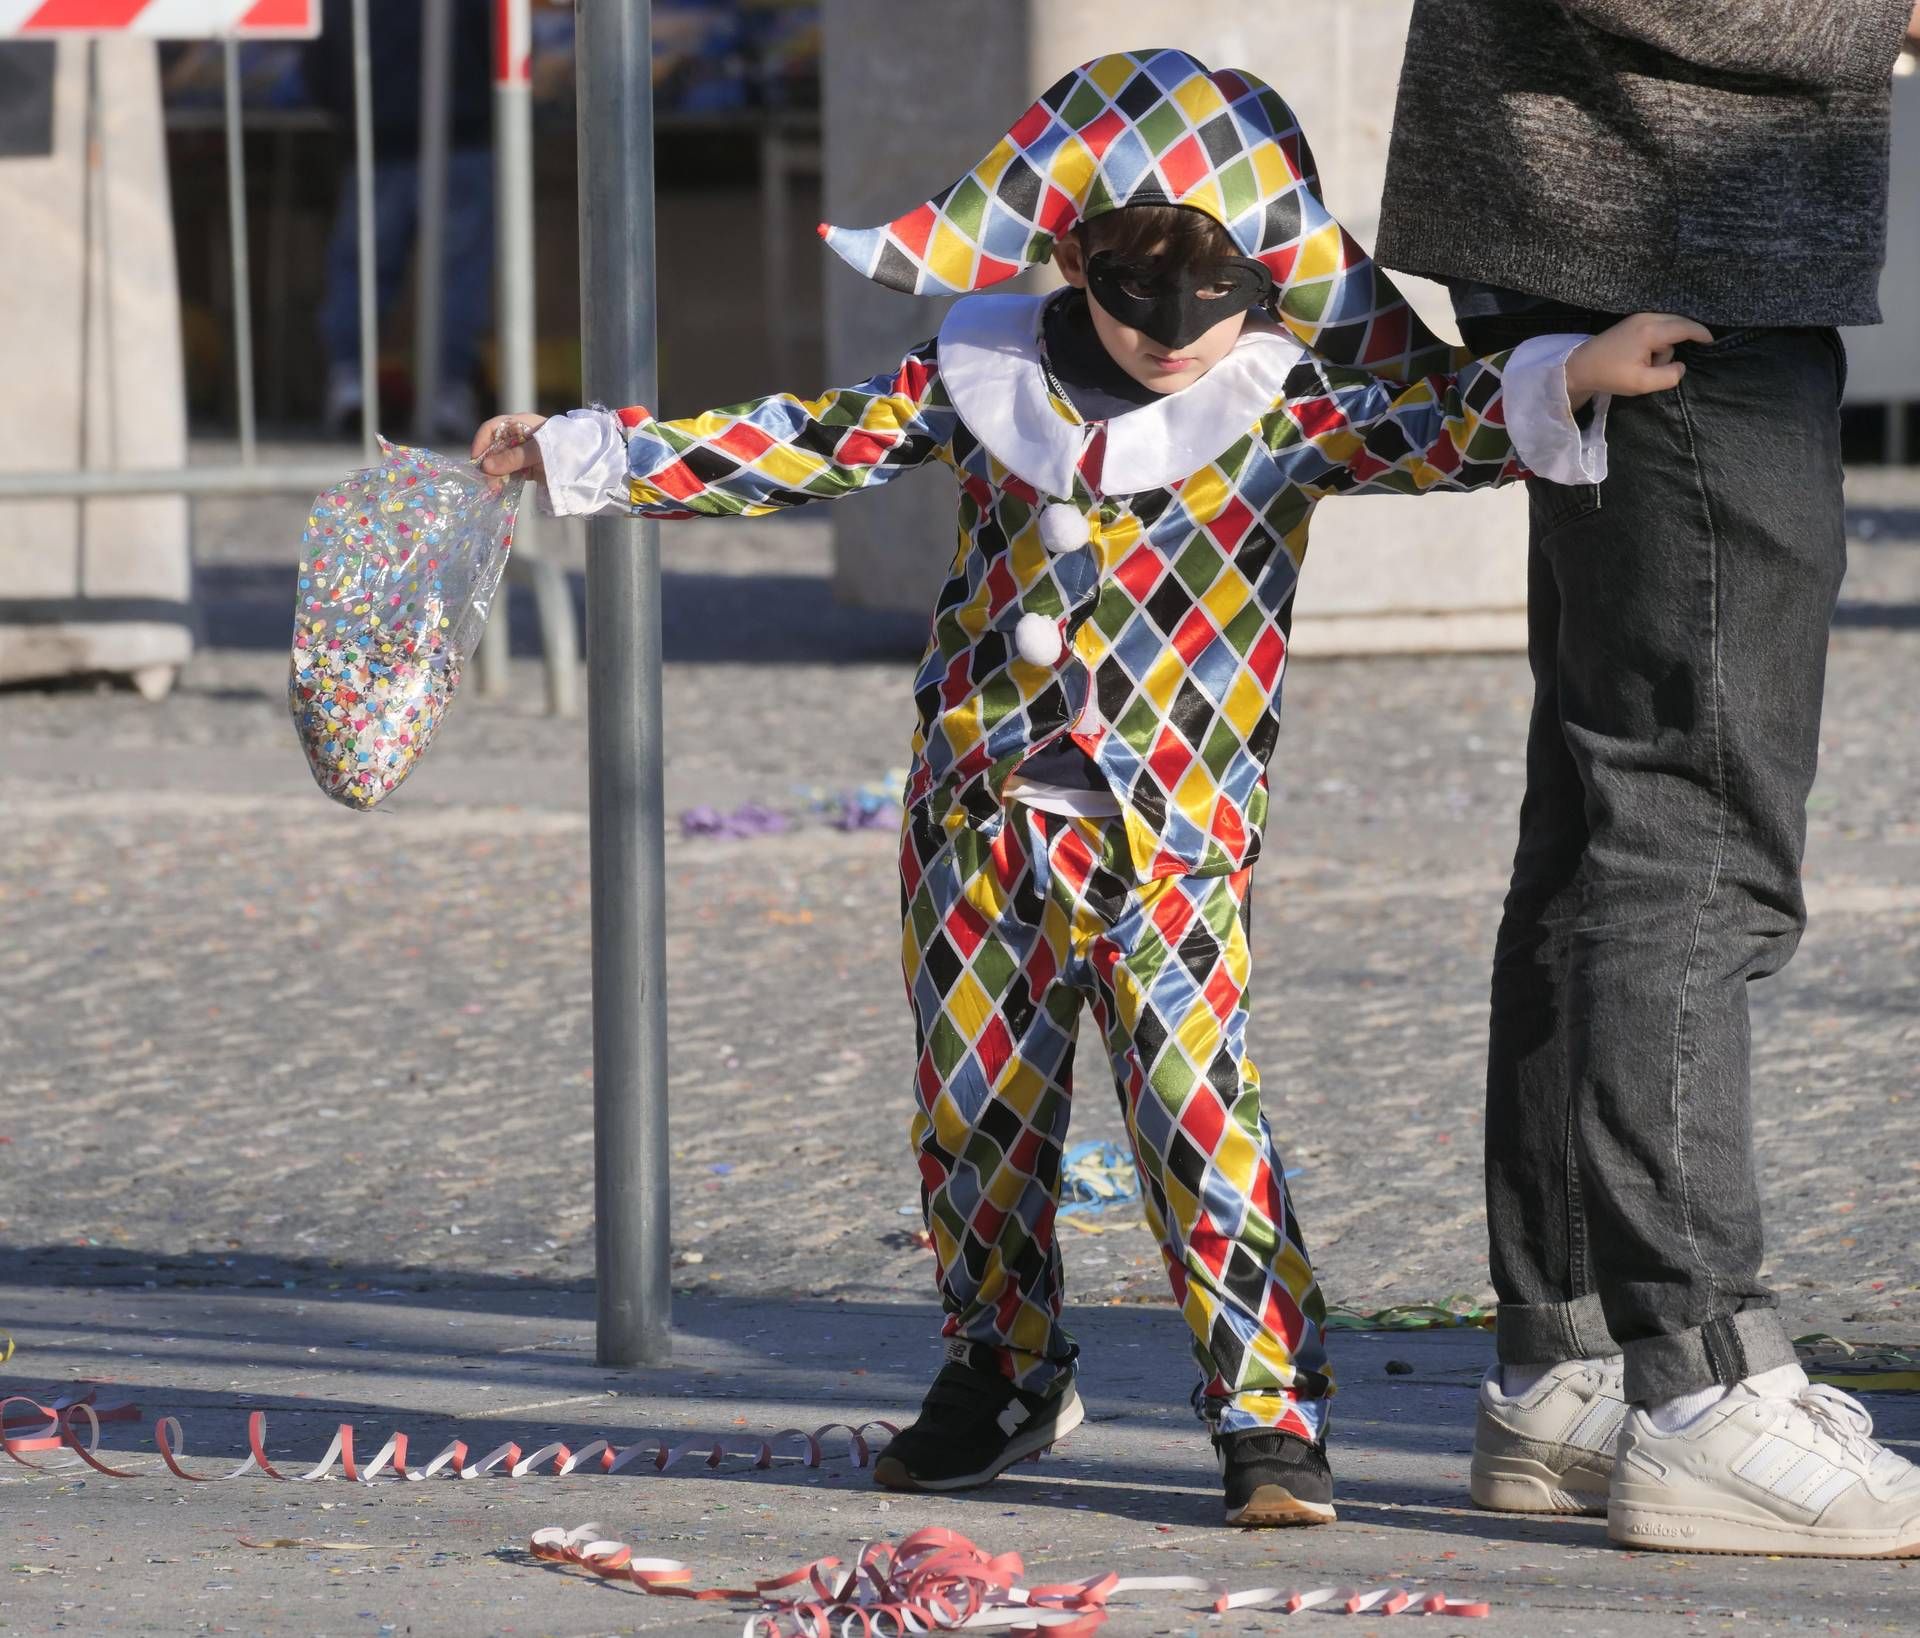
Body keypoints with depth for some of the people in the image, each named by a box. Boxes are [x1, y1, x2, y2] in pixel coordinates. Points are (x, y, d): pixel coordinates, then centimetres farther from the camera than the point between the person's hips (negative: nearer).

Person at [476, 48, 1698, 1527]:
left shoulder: (1291, 403, -4)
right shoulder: (989, 375, 3)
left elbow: (1435, 425, -17)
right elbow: (803, 449, 9)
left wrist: (1569, 380, -36)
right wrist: (575, 453, 10)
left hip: (1170, 835, -4)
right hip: (981, 809, 4)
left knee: (1194, 1098, -15)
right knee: (973, 1104, 10)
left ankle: (1271, 1412, -9)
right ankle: (1005, 1376, 29)